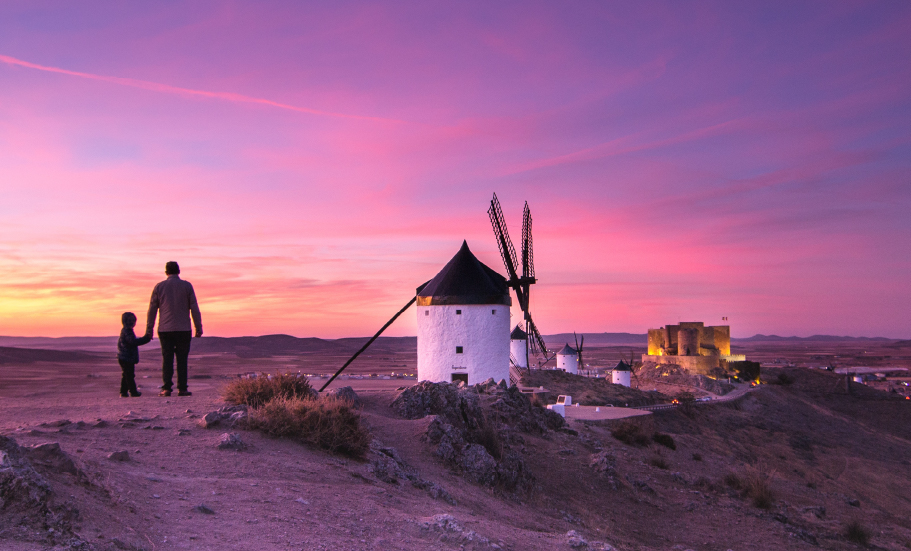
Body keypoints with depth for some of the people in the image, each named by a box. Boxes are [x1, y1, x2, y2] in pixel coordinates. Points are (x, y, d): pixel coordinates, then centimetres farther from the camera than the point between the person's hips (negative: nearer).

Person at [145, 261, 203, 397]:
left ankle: (167, 388, -1)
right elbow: (194, 308, -1)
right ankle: (182, 388, 1)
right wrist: (199, 328, 4)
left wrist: (149, 330, 12)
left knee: (167, 359, 4)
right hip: (183, 329, -1)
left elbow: (152, 310, 6)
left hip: (165, 330, 1)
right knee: (182, 359, 2)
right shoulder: (187, 286, 2)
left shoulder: (159, 287, 5)